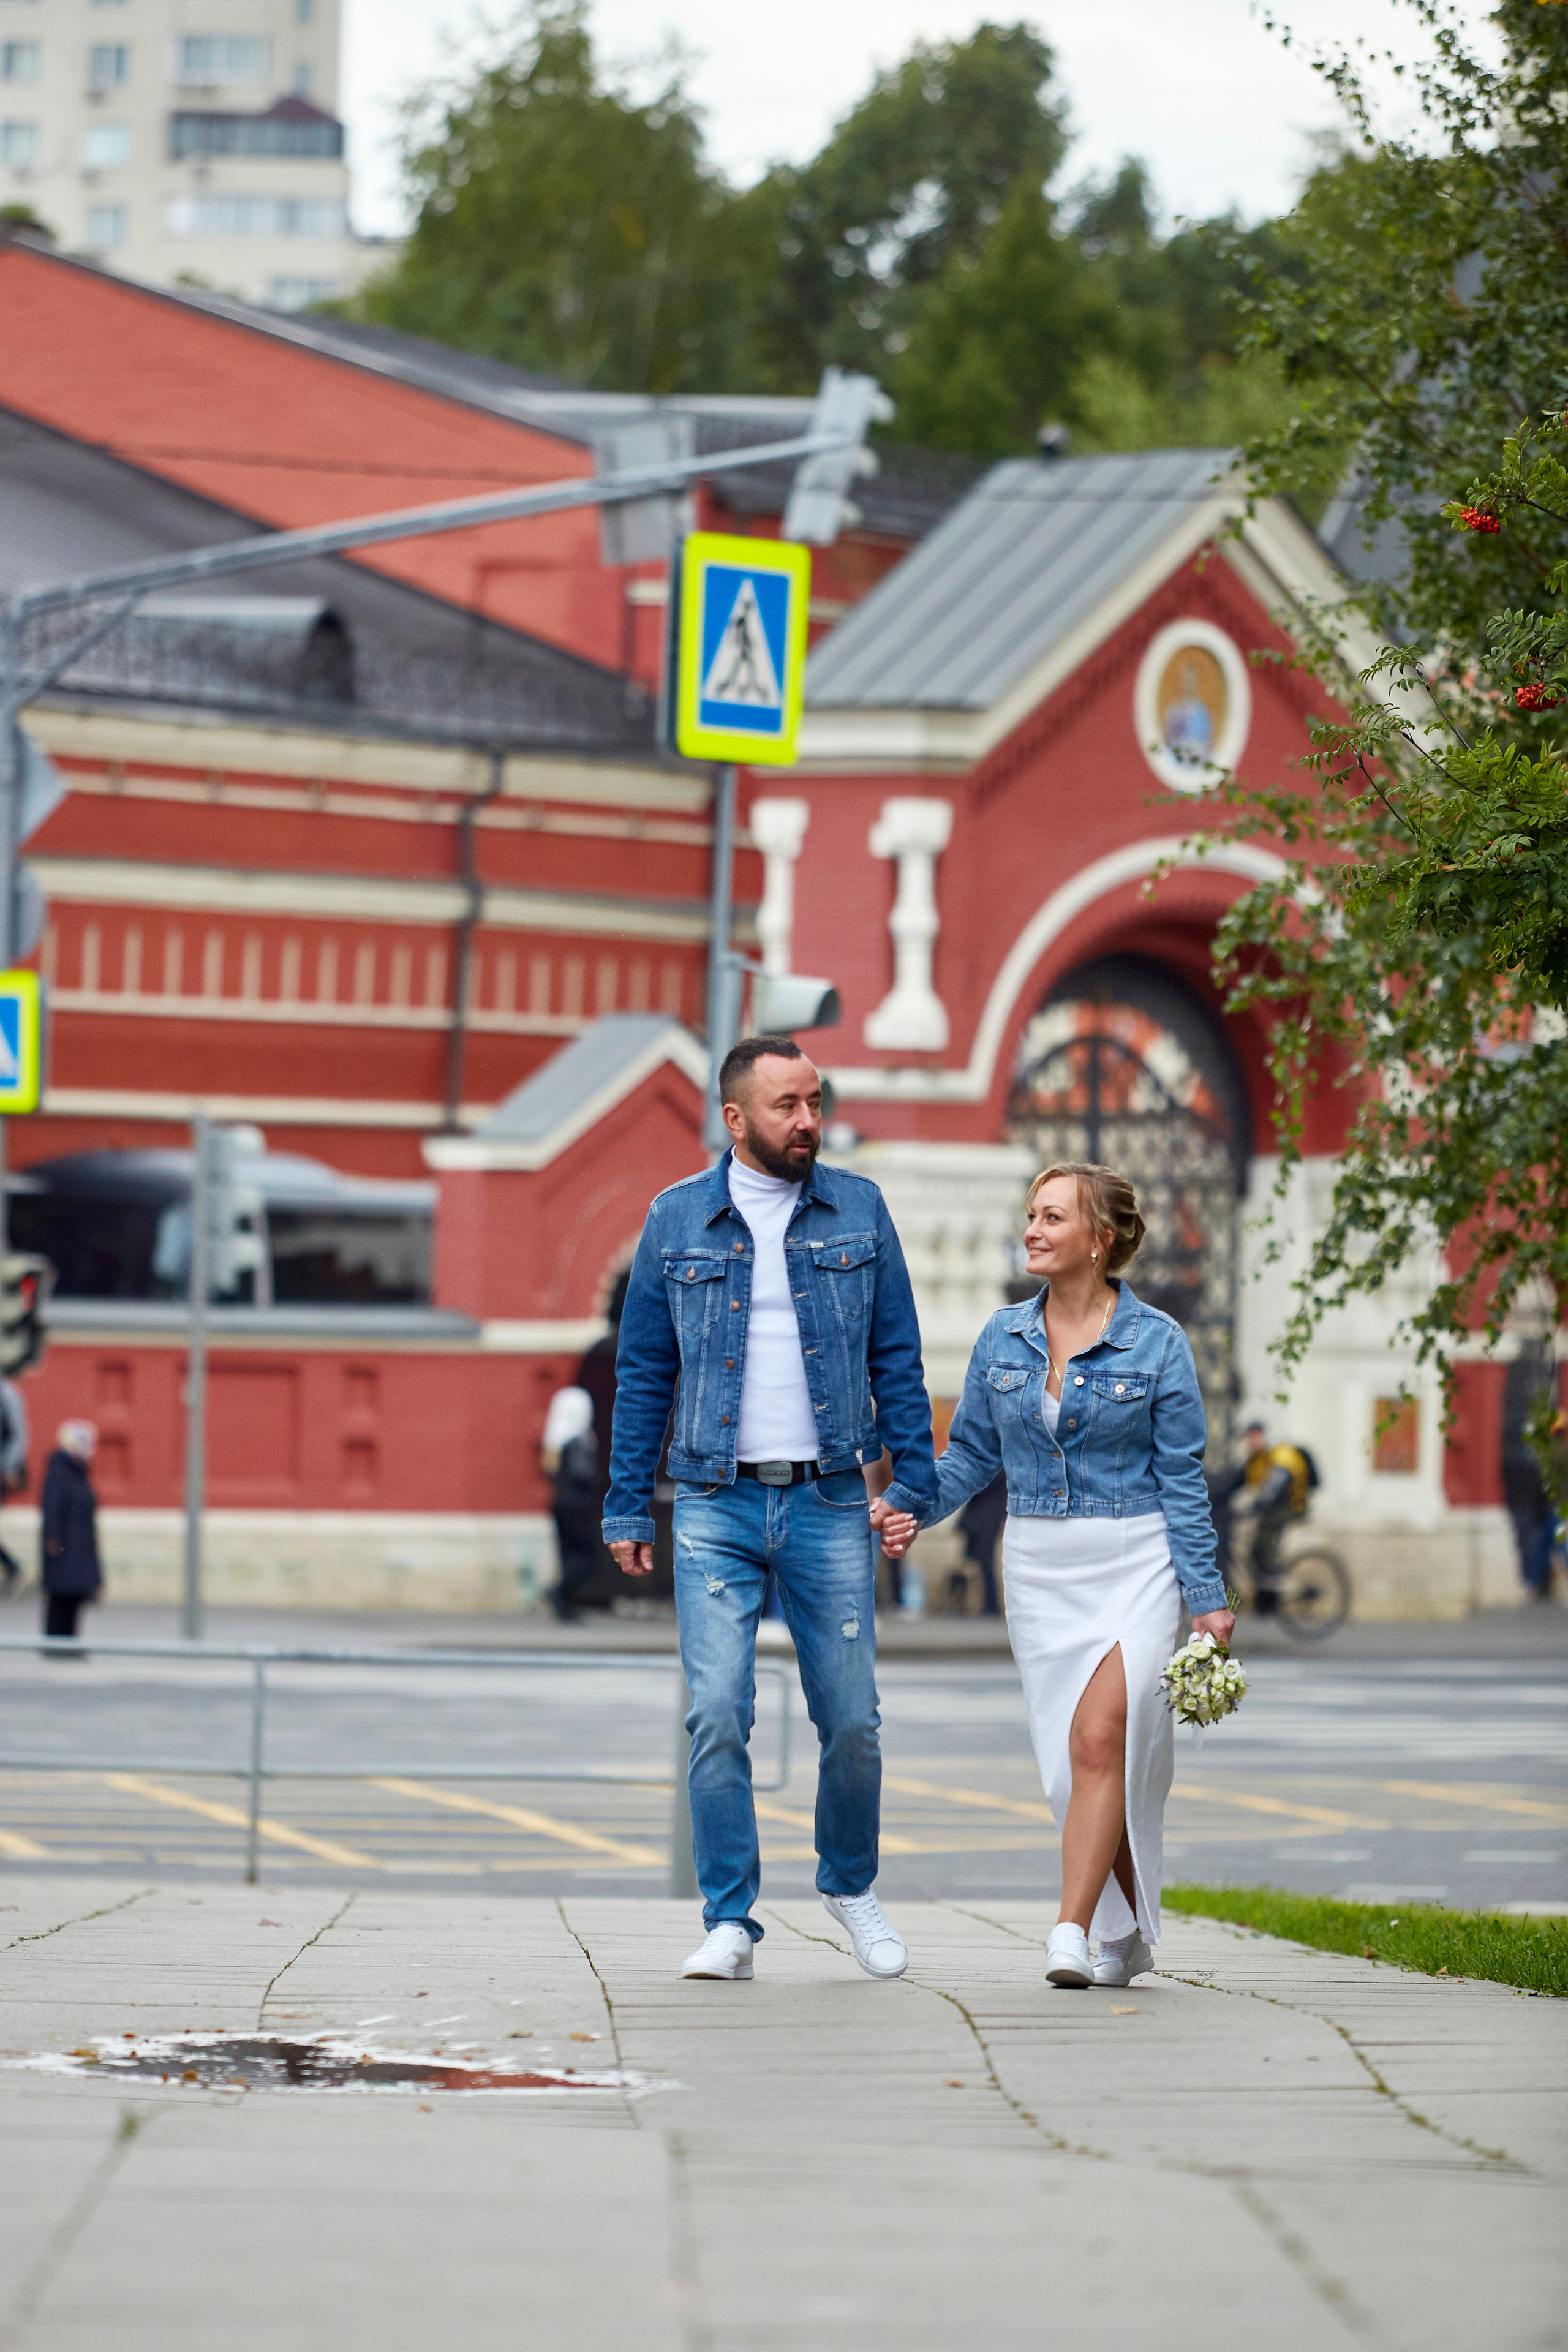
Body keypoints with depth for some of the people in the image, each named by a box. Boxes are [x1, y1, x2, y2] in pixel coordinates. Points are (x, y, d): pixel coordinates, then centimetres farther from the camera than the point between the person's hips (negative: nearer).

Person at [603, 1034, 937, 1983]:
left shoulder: (858, 1211, 6)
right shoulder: (677, 1221, 5)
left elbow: (896, 1357, 8)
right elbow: (644, 1371, 8)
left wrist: (914, 1479, -1)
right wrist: (628, 1509, 4)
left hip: (830, 1504, 1)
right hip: (718, 1504, -1)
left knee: (851, 1719, 3)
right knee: (718, 1717, -8)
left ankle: (852, 1885, 28)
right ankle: (732, 1922, -1)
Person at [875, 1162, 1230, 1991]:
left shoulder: (1156, 1343, -5)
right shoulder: (1003, 1339, 6)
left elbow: (1182, 1480, -3)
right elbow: (971, 1455, 12)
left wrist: (1206, 1601, -5)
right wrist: (913, 1507, -6)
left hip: (1134, 1565, -4)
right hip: (1039, 1568, 4)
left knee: (1100, 1740, -17)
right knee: (1073, 1758, 5)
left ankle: (1071, 1934, -22)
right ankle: (1127, 1936, 20)